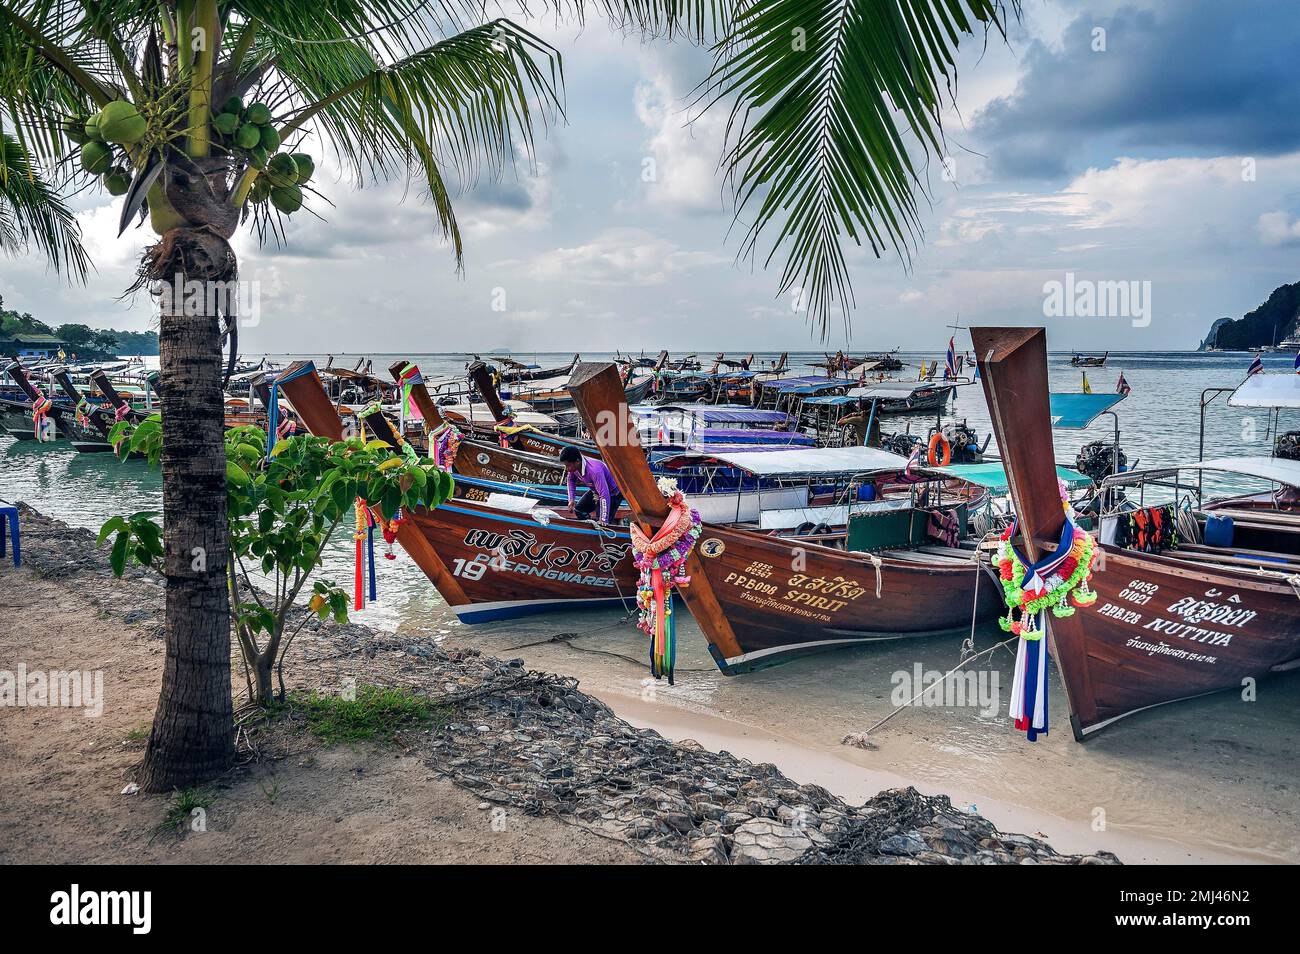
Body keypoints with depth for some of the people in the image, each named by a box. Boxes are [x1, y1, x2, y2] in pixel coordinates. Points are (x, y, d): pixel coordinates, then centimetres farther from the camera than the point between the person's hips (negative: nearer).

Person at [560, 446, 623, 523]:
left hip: (612, 494, -8)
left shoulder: (594, 470, -42)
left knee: (602, 524, -17)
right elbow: (571, 479, 8)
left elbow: (604, 495, -43)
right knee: (578, 510, 9)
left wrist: (604, 520, -43)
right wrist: (571, 499, -2)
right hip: (595, 491, 9)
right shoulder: (573, 466, -17)